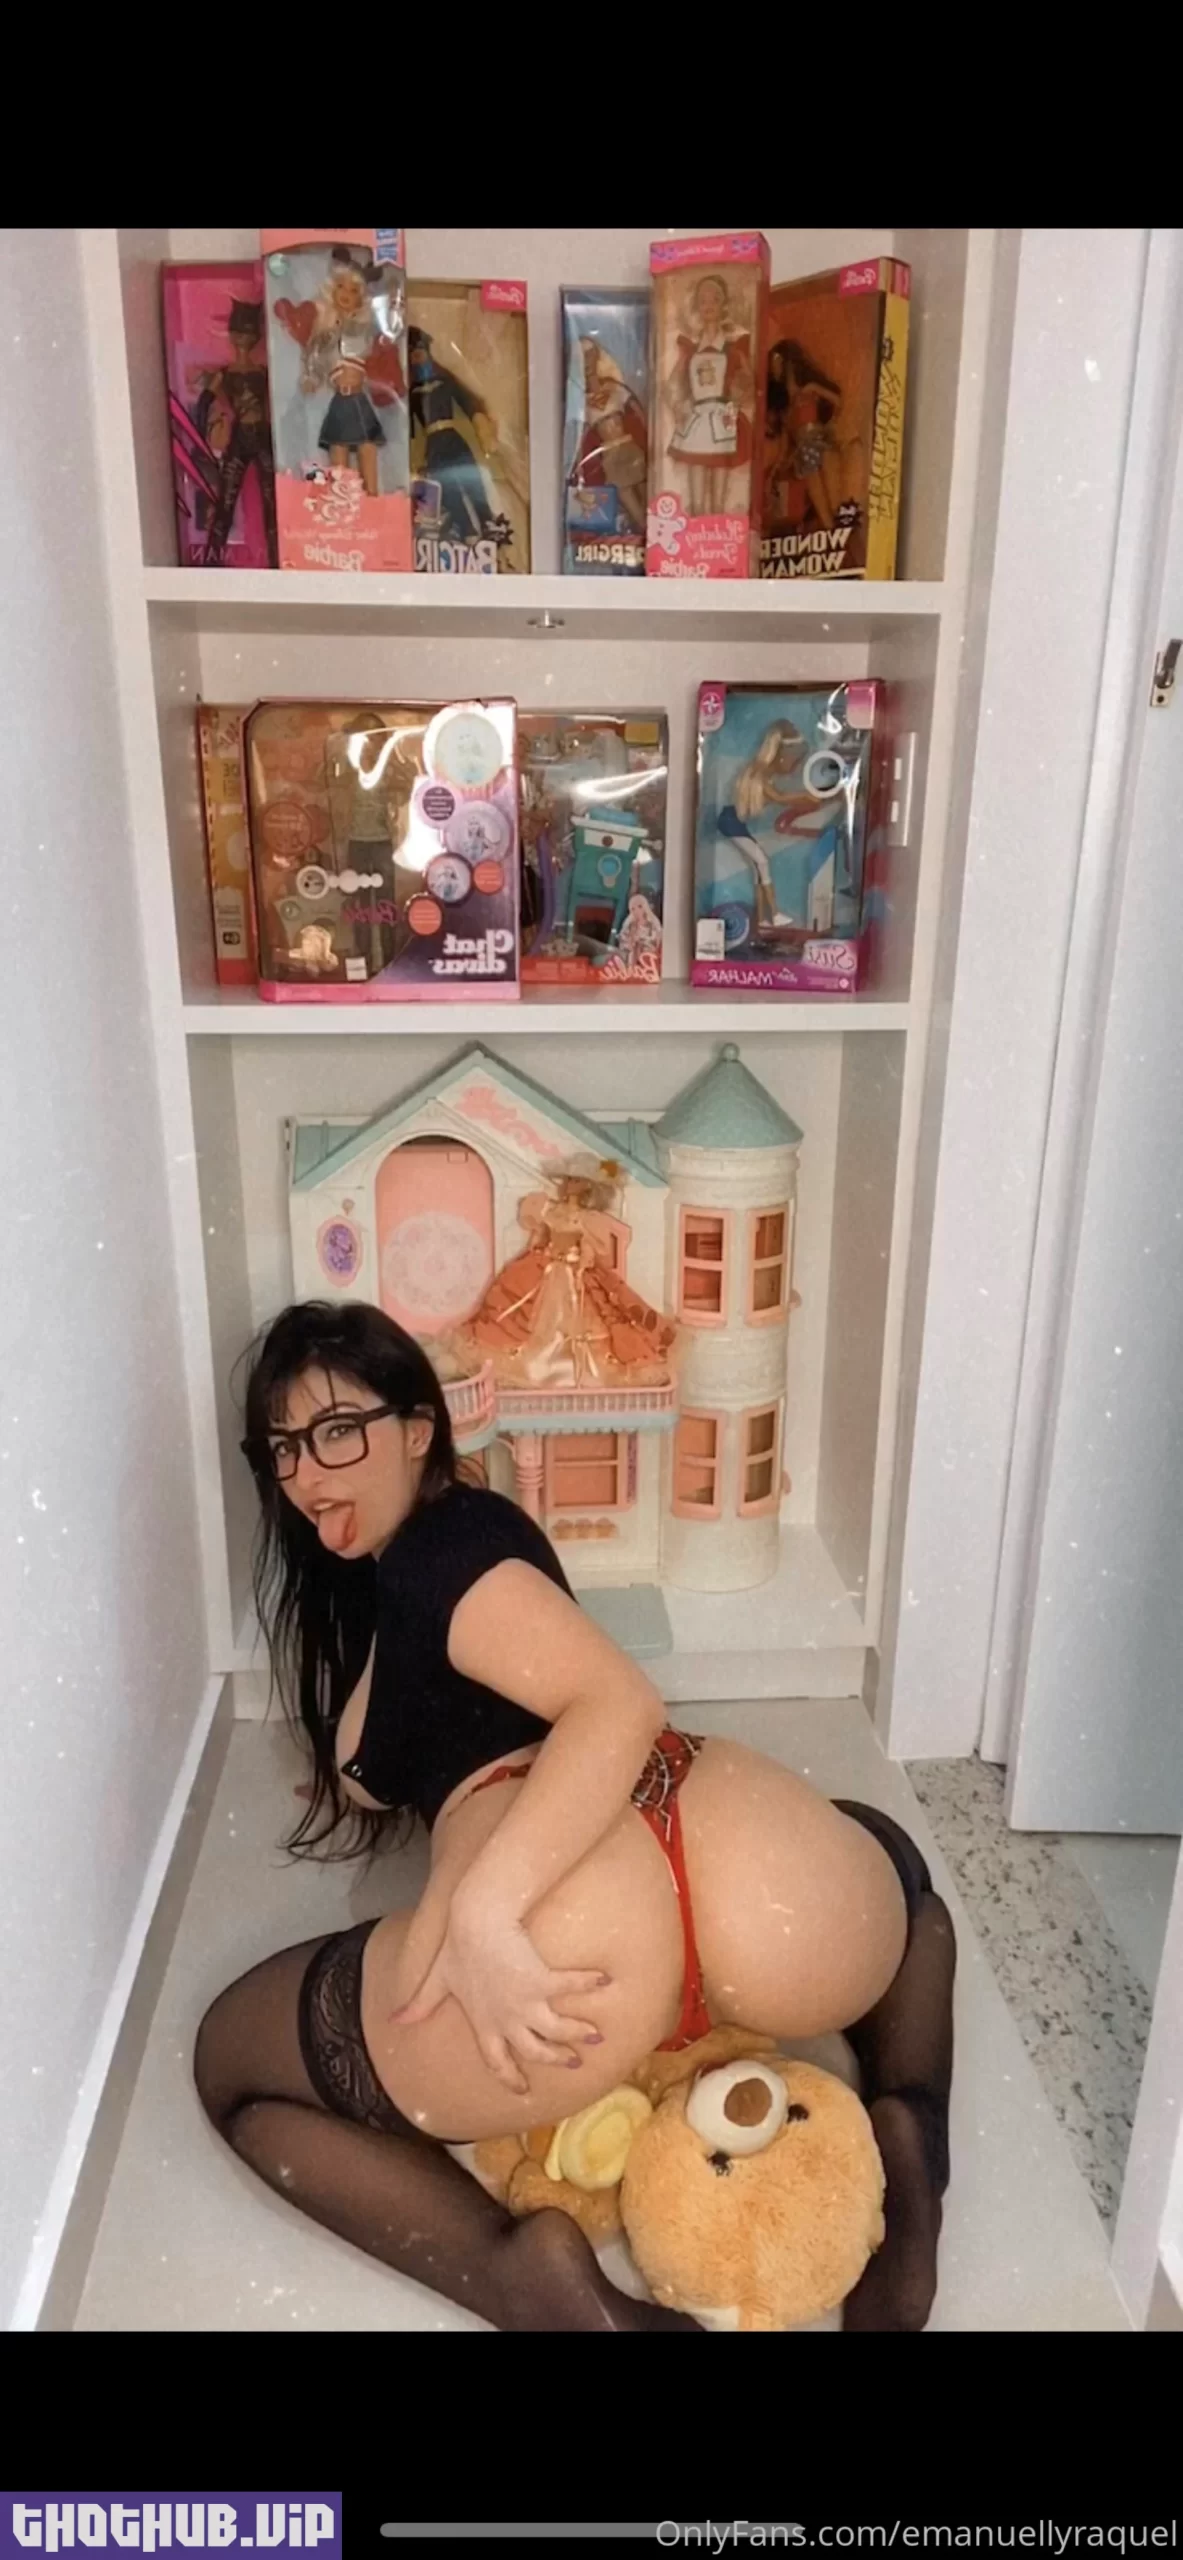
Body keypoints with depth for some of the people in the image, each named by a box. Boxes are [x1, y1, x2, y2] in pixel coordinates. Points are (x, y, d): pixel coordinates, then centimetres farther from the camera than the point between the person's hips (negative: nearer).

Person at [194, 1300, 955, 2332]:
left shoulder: (442, 1542, 8)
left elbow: (622, 1702, -10)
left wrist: (480, 1910, -19)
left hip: (551, 1944, -8)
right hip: (779, 1915, 8)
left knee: (227, 2062, 21)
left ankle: (519, 2269, -2)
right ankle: (904, 2133, 14)